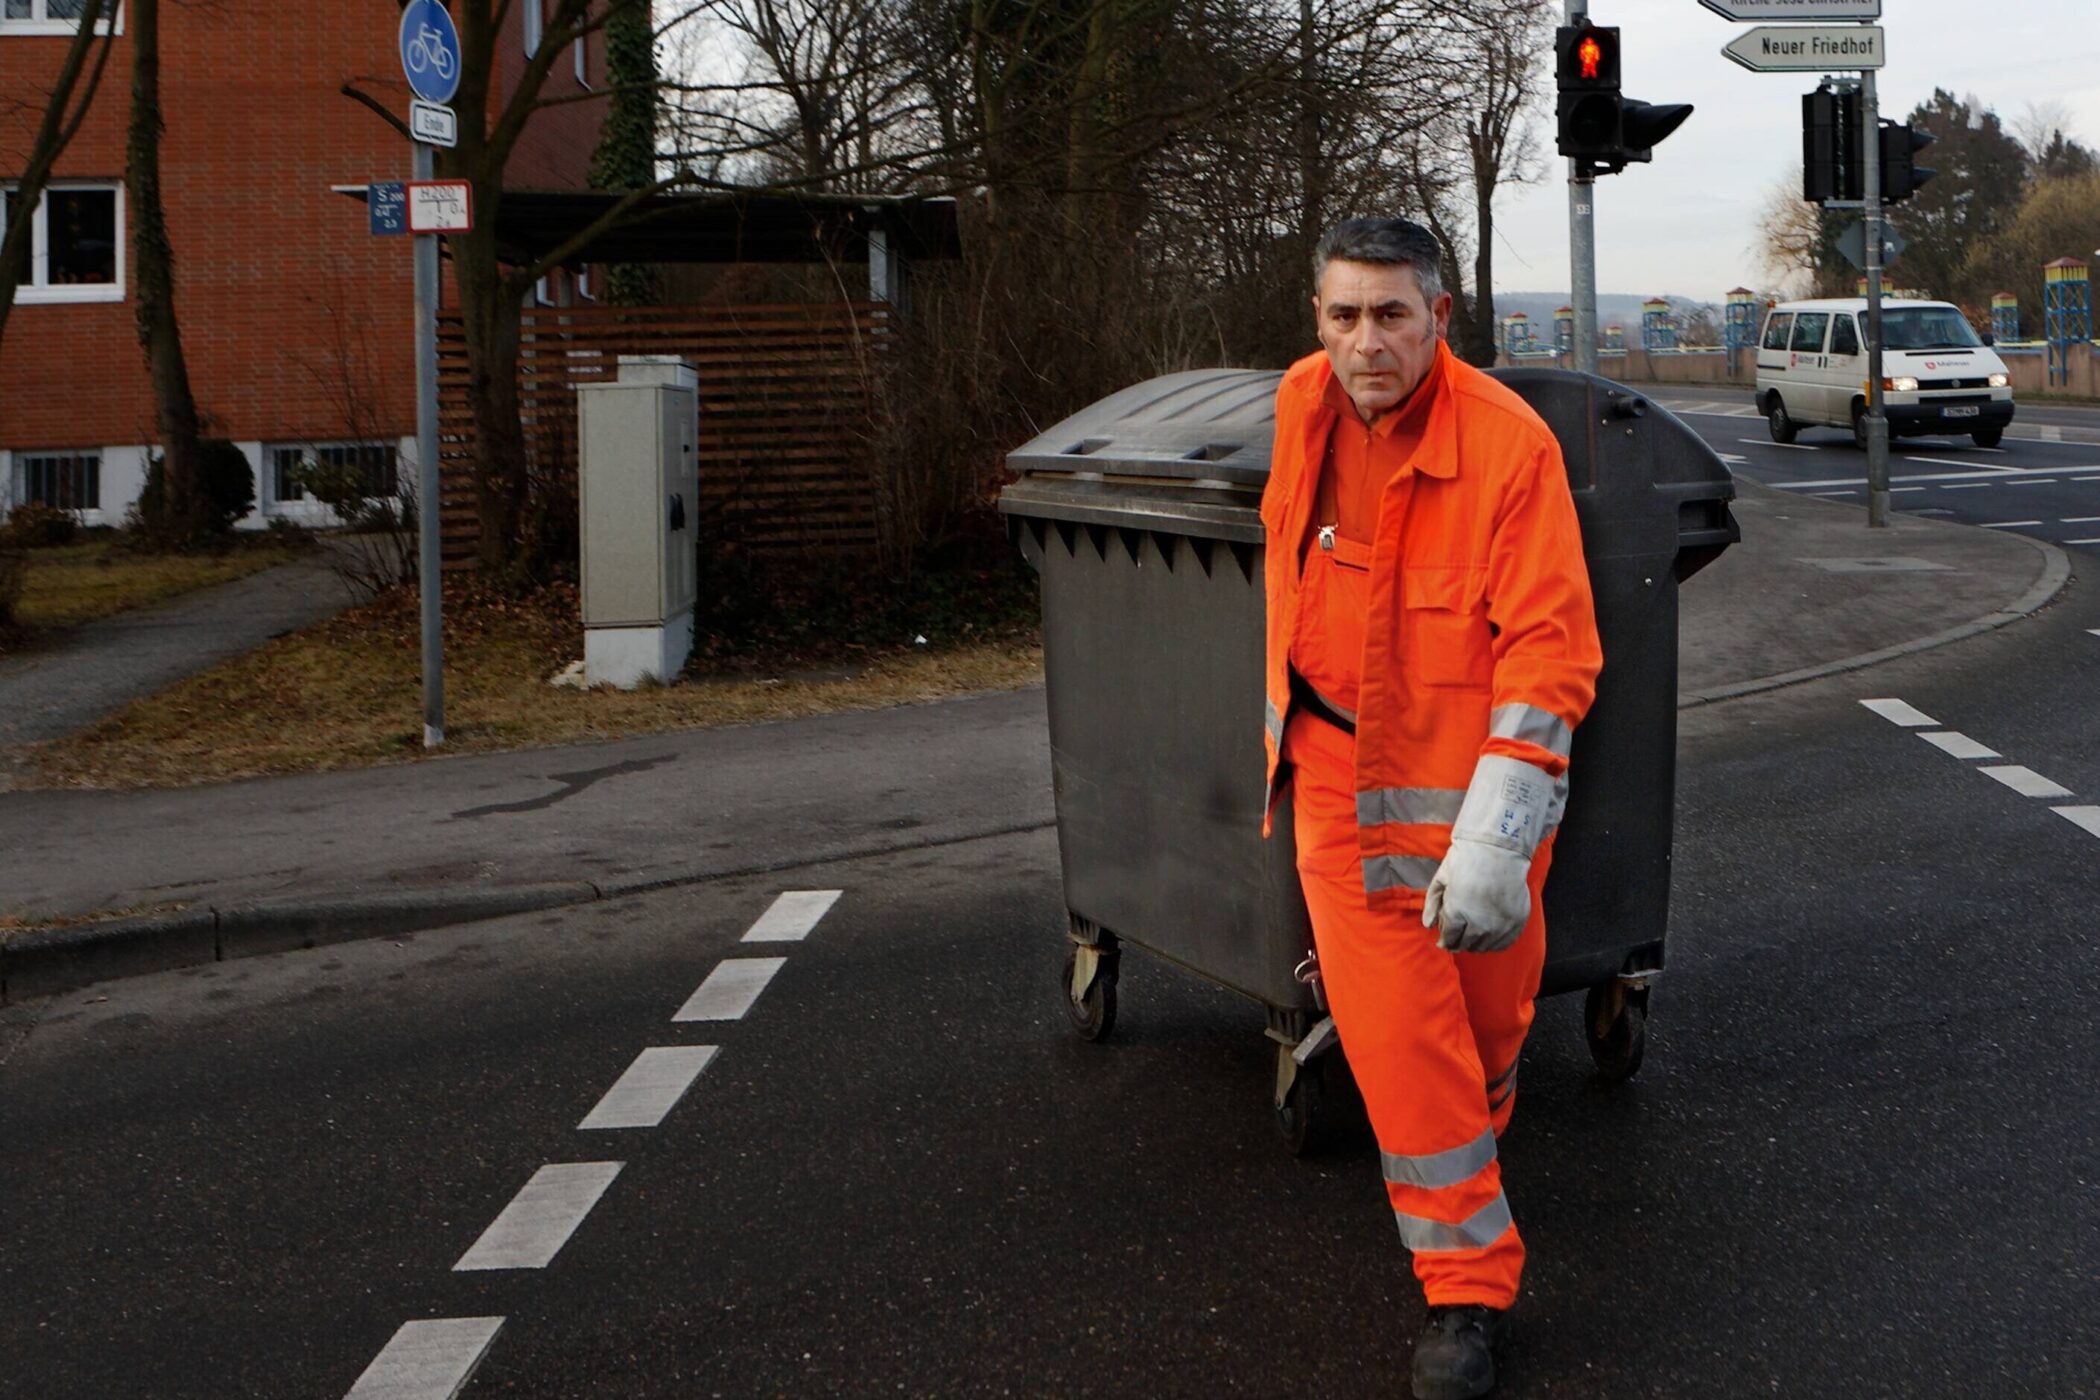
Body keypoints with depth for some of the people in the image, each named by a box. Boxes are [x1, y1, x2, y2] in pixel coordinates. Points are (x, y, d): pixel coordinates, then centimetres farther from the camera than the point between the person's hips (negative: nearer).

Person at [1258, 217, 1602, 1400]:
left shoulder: (1509, 442, -19)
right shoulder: (1304, 406, -2)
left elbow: (1551, 647, -20)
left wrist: (1495, 831, -27)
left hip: (1471, 770, -3)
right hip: (1338, 770, 3)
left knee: (1488, 1007, 14)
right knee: (1394, 1035, -2)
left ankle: (1469, 1144, 47)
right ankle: (1468, 1284, 10)